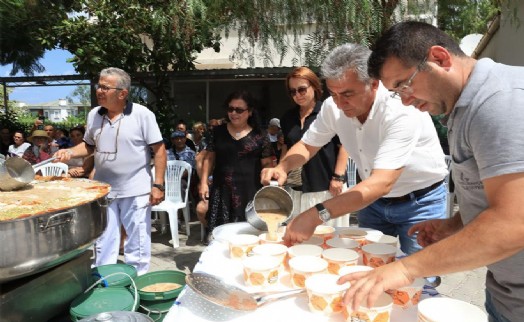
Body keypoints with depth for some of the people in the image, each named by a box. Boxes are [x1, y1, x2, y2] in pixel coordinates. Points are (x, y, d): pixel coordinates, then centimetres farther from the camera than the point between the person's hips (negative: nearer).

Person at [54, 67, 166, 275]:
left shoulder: (142, 114, -11)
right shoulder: (94, 115, 4)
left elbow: (159, 150, -10)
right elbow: (89, 145, 16)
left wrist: (158, 185, -15)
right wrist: (70, 152, -5)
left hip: (135, 191, -4)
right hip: (103, 190, 5)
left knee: (137, 243, 9)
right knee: (103, 243, 16)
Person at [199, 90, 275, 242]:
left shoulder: (260, 135, 2)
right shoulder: (218, 131, 9)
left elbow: (267, 164, 3)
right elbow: (209, 158, 14)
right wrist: (204, 182, 4)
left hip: (250, 192, -2)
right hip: (222, 191, 2)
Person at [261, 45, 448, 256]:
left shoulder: (402, 110, -31)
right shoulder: (333, 106, -14)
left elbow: (381, 183, -40)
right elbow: (308, 145, 2)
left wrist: (316, 215, -48)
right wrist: (282, 167, -20)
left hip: (419, 202, -4)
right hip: (374, 199, 5)